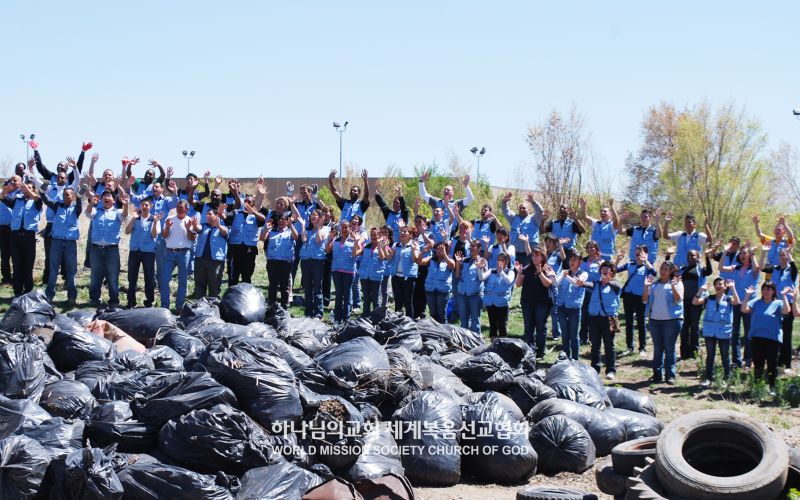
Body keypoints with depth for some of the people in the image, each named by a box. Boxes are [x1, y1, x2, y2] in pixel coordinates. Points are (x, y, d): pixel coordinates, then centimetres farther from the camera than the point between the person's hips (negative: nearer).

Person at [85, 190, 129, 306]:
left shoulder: (117, 212, 7)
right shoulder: (96, 211, 12)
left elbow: (124, 215, -15)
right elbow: (88, 213, -10)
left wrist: (125, 205, -38)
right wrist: (91, 203, -33)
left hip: (112, 248, -2)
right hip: (97, 248, 2)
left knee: (113, 275, 1)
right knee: (95, 275, 7)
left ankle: (114, 300, 8)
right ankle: (94, 299, 15)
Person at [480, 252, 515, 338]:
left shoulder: (510, 272, 3)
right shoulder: (492, 271, 10)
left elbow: (509, 281, -18)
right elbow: (482, 278, -4)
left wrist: (501, 272, -30)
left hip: (502, 303, -3)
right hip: (490, 302, 3)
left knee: (502, 326, -1)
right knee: (492, 325, 10)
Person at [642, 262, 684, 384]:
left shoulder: (676, 283, 3)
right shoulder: (654, 284, 13)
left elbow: (678, 300, -10)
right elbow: (645, 300, 7)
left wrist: (673, 286, -22)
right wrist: (646, 287, -6)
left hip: (671, 320, -4)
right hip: (654, 319, 4)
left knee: (669, 349, 0)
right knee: (657, 349, 8)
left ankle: (670, 375, 5)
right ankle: (657, 374, 13)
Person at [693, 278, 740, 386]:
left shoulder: (728, 299, 1)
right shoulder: (709, 298, 6)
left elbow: (736, 302, -21)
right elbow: (695, 302, -6)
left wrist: (732, 288, -25)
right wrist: (701, 290, -17)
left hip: (724, 332, -2)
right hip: (709, 332, 2)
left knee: (725, 356, 8)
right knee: (710, 356, 9)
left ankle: (726, 378, 17)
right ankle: (709, 378, 15)